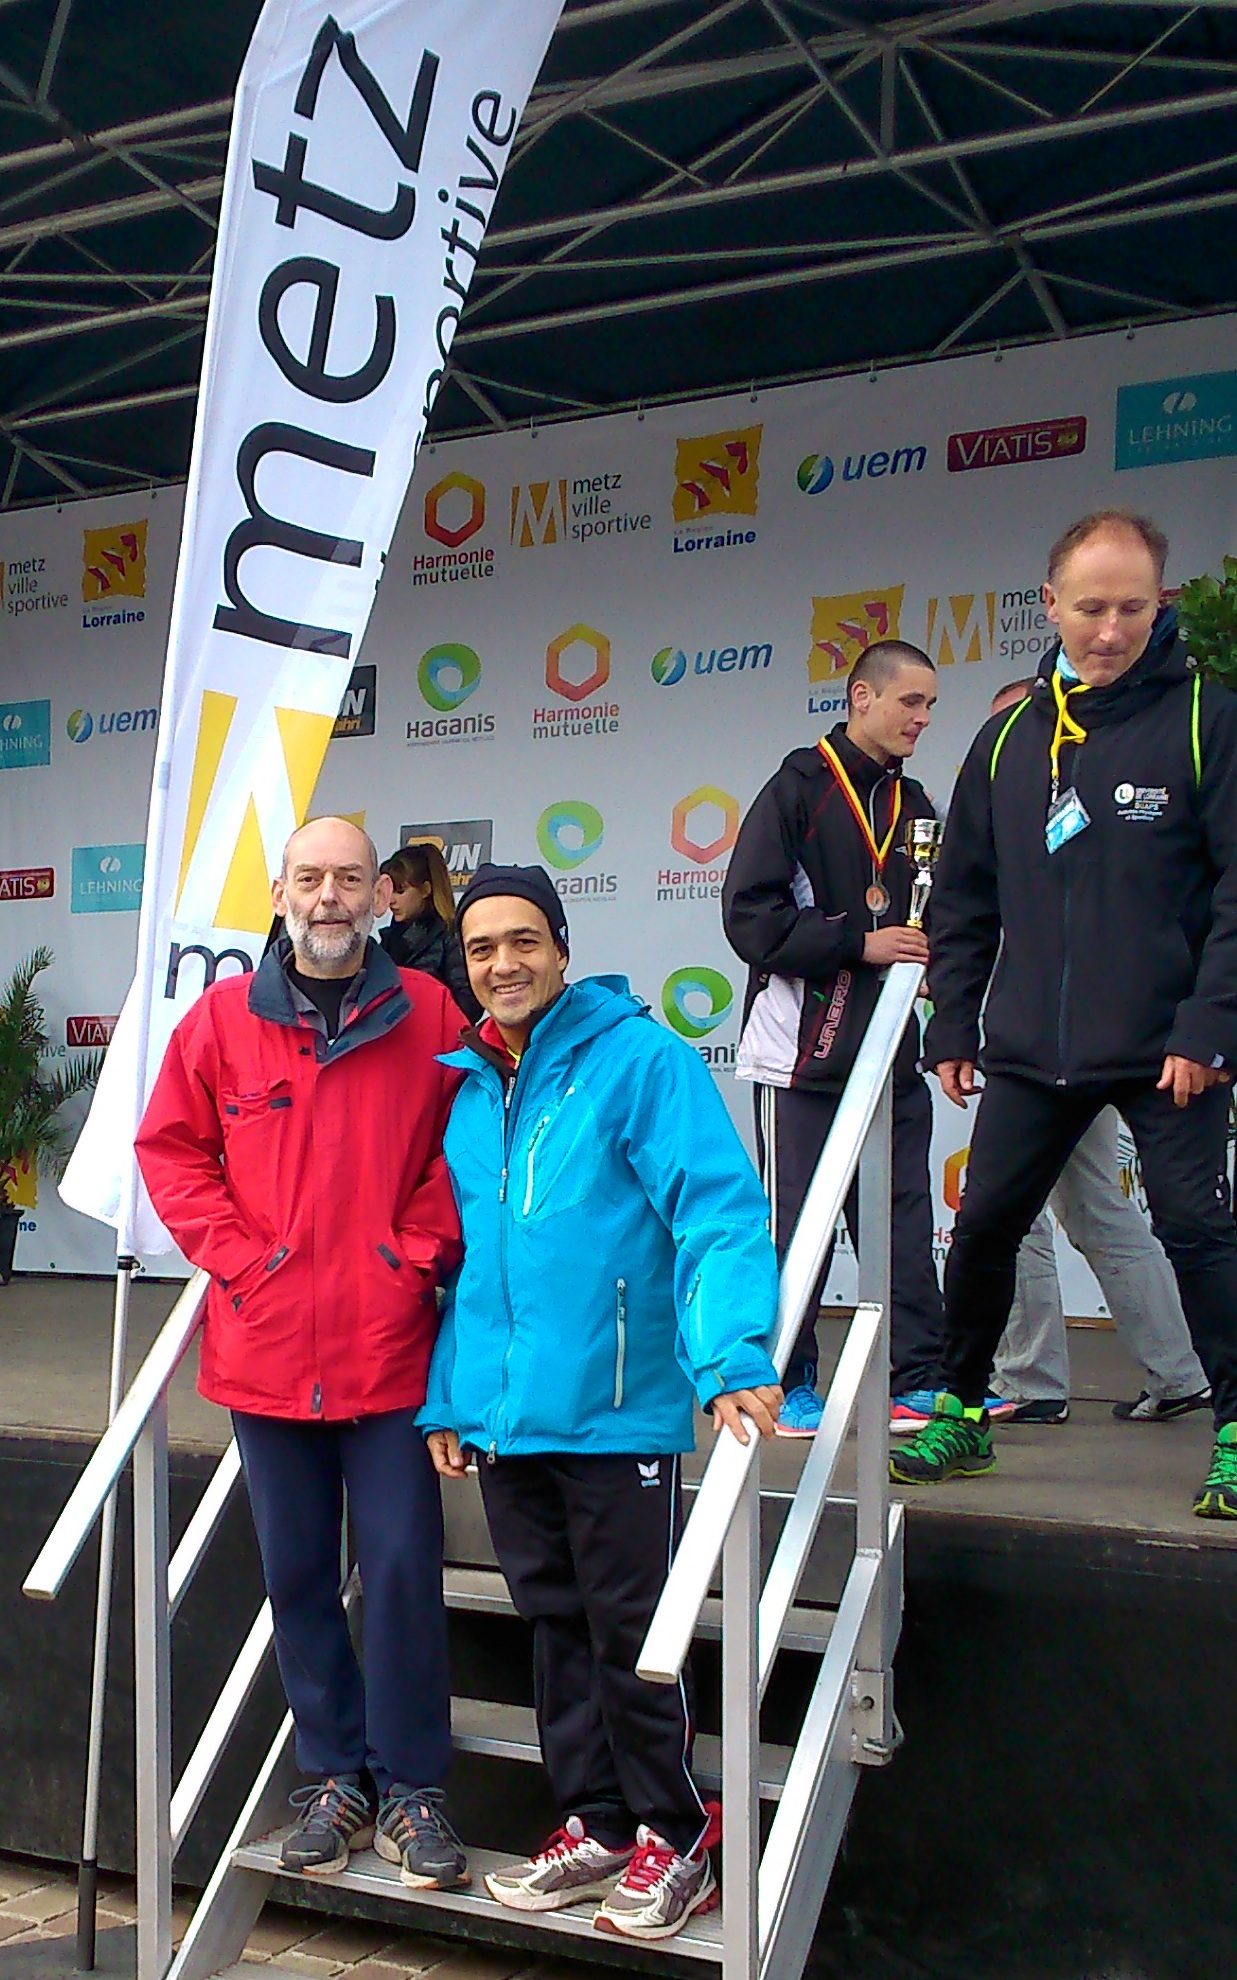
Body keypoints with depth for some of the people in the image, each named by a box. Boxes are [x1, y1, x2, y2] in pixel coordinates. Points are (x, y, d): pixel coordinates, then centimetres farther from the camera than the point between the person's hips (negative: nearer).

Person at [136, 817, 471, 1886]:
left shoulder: (428, 1015, 0)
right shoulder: (223, 1016, 3)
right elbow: (169, 1148, 6)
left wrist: (418, 1253, -6)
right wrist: (236, 1256, -3)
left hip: (390, 1346, -1)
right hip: (265, 1348, 2)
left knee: (403, 1566, 0)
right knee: (298, 1572, 10)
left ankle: (412, 1784, 15)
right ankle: (334, 1776, 25)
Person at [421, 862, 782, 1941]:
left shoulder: (641, 1060, -9)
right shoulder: (465, 1086, 12)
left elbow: (720, 1209, -17)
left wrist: (730, 1354, -30)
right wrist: (445, 1395, 13)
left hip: (614, 1412, -6)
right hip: (503, 1411, 6)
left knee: (630, 1632, 3)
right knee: (557, 1624, 16)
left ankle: (674, 1839, 20)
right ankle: (595, 1826, 30)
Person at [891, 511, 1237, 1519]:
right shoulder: (1010, 737, 9)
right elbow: (965, 899, 14)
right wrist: (953, 1027, 10)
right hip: (1030, 1051, 5)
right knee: (982, 1230, 8)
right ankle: (961, 1415, 24)